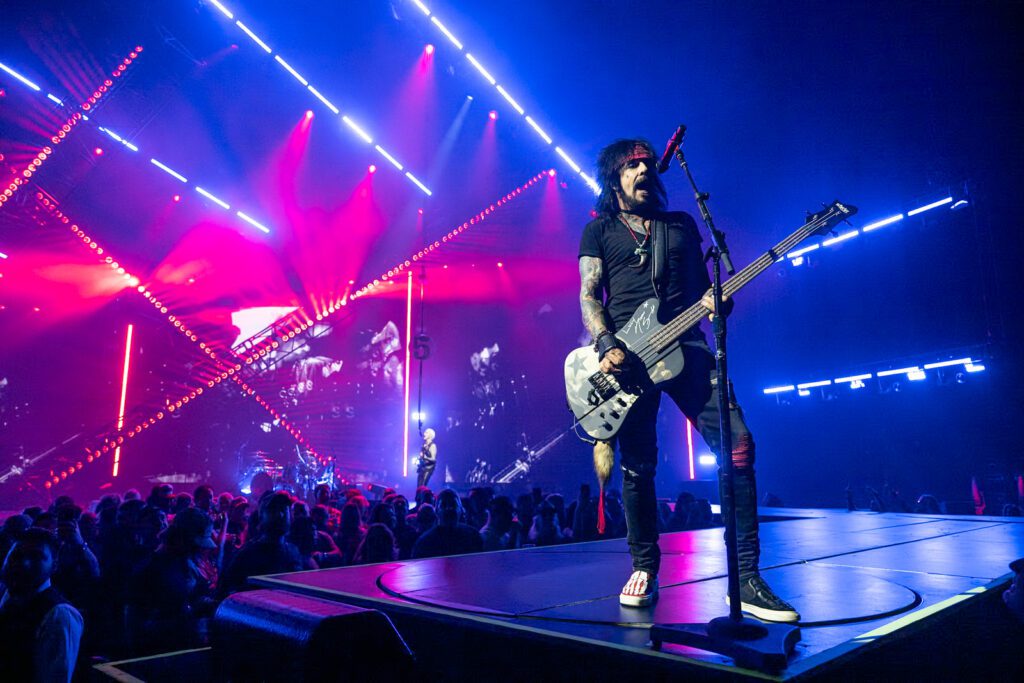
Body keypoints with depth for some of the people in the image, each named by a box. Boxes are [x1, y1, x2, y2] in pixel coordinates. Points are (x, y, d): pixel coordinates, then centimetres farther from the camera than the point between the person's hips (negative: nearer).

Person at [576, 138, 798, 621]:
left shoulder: (681, 225, 23)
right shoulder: (598, 230, 15)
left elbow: (702, 286, 21)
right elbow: (589, 297, 4)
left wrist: (716, 302, -4)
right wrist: (607, 346, -13)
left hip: (684, 346, 2)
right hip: (626, 355, -2)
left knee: (738, 444, -13)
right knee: (637, 467, -2)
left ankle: (745, 578, -5)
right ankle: (644, 569, 17)